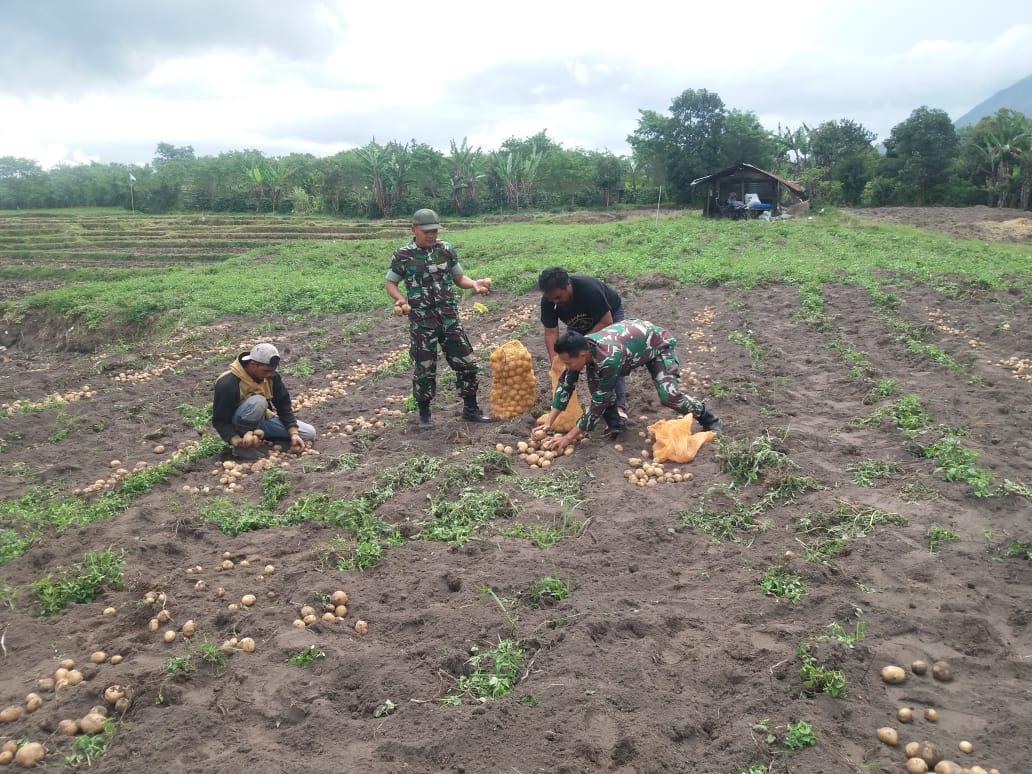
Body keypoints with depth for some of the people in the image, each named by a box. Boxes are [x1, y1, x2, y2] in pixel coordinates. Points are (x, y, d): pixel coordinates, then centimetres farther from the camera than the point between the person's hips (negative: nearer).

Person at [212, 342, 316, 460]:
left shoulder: (272, 376, -10)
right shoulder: (228, 384, -28)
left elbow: (284, 406, -5)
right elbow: (219, 421, -22)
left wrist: (293, 433, -17)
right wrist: (235, 439, -38)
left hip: (262, 420, 6)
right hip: (240, 425, -6)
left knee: (309, 433, -5)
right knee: (257, 401, -38)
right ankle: (244, 446, -21)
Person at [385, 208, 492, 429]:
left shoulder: (447, 250, 3)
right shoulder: (403, 255, -4)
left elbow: (459, 278, 11)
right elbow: (390, 283, 6)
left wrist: (475, 284, -9)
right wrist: (399, 299, -14)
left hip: (449, 317, 3)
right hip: (421, 321, -3)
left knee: (466, 363, 4)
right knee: (424, 368, 4)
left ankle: (470, 408, 19)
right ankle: (424, 413, 21)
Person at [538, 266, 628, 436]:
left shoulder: (589, 289, -40)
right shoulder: (548, 301, -26)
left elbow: (606, 322, -33)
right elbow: (550, 333, -23)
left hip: (609, 313, -5)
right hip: (580, 325, 6)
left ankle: (619, 406, -29)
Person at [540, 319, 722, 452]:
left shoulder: (609, 358, -44)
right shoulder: (581, 348, -23)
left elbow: (599, 402, -38)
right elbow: (565, 384, -11)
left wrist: (569, 437, -34)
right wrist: (548, 422, -17)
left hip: (657, 344, -7)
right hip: (630, 335, 7)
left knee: (669, 395, -23)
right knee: (596, 382, -14)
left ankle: (708, 419, 3)